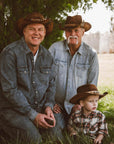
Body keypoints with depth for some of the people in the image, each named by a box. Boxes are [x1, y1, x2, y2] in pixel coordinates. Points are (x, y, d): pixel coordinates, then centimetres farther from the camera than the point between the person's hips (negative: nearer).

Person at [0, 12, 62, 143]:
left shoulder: (47, 56, 8)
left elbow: (51, 84, 16)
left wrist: (48, 106, -3)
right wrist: (33, 115, -17)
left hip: (39, 108, 5)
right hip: (12, 109, -5)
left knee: (55, 133, -15)